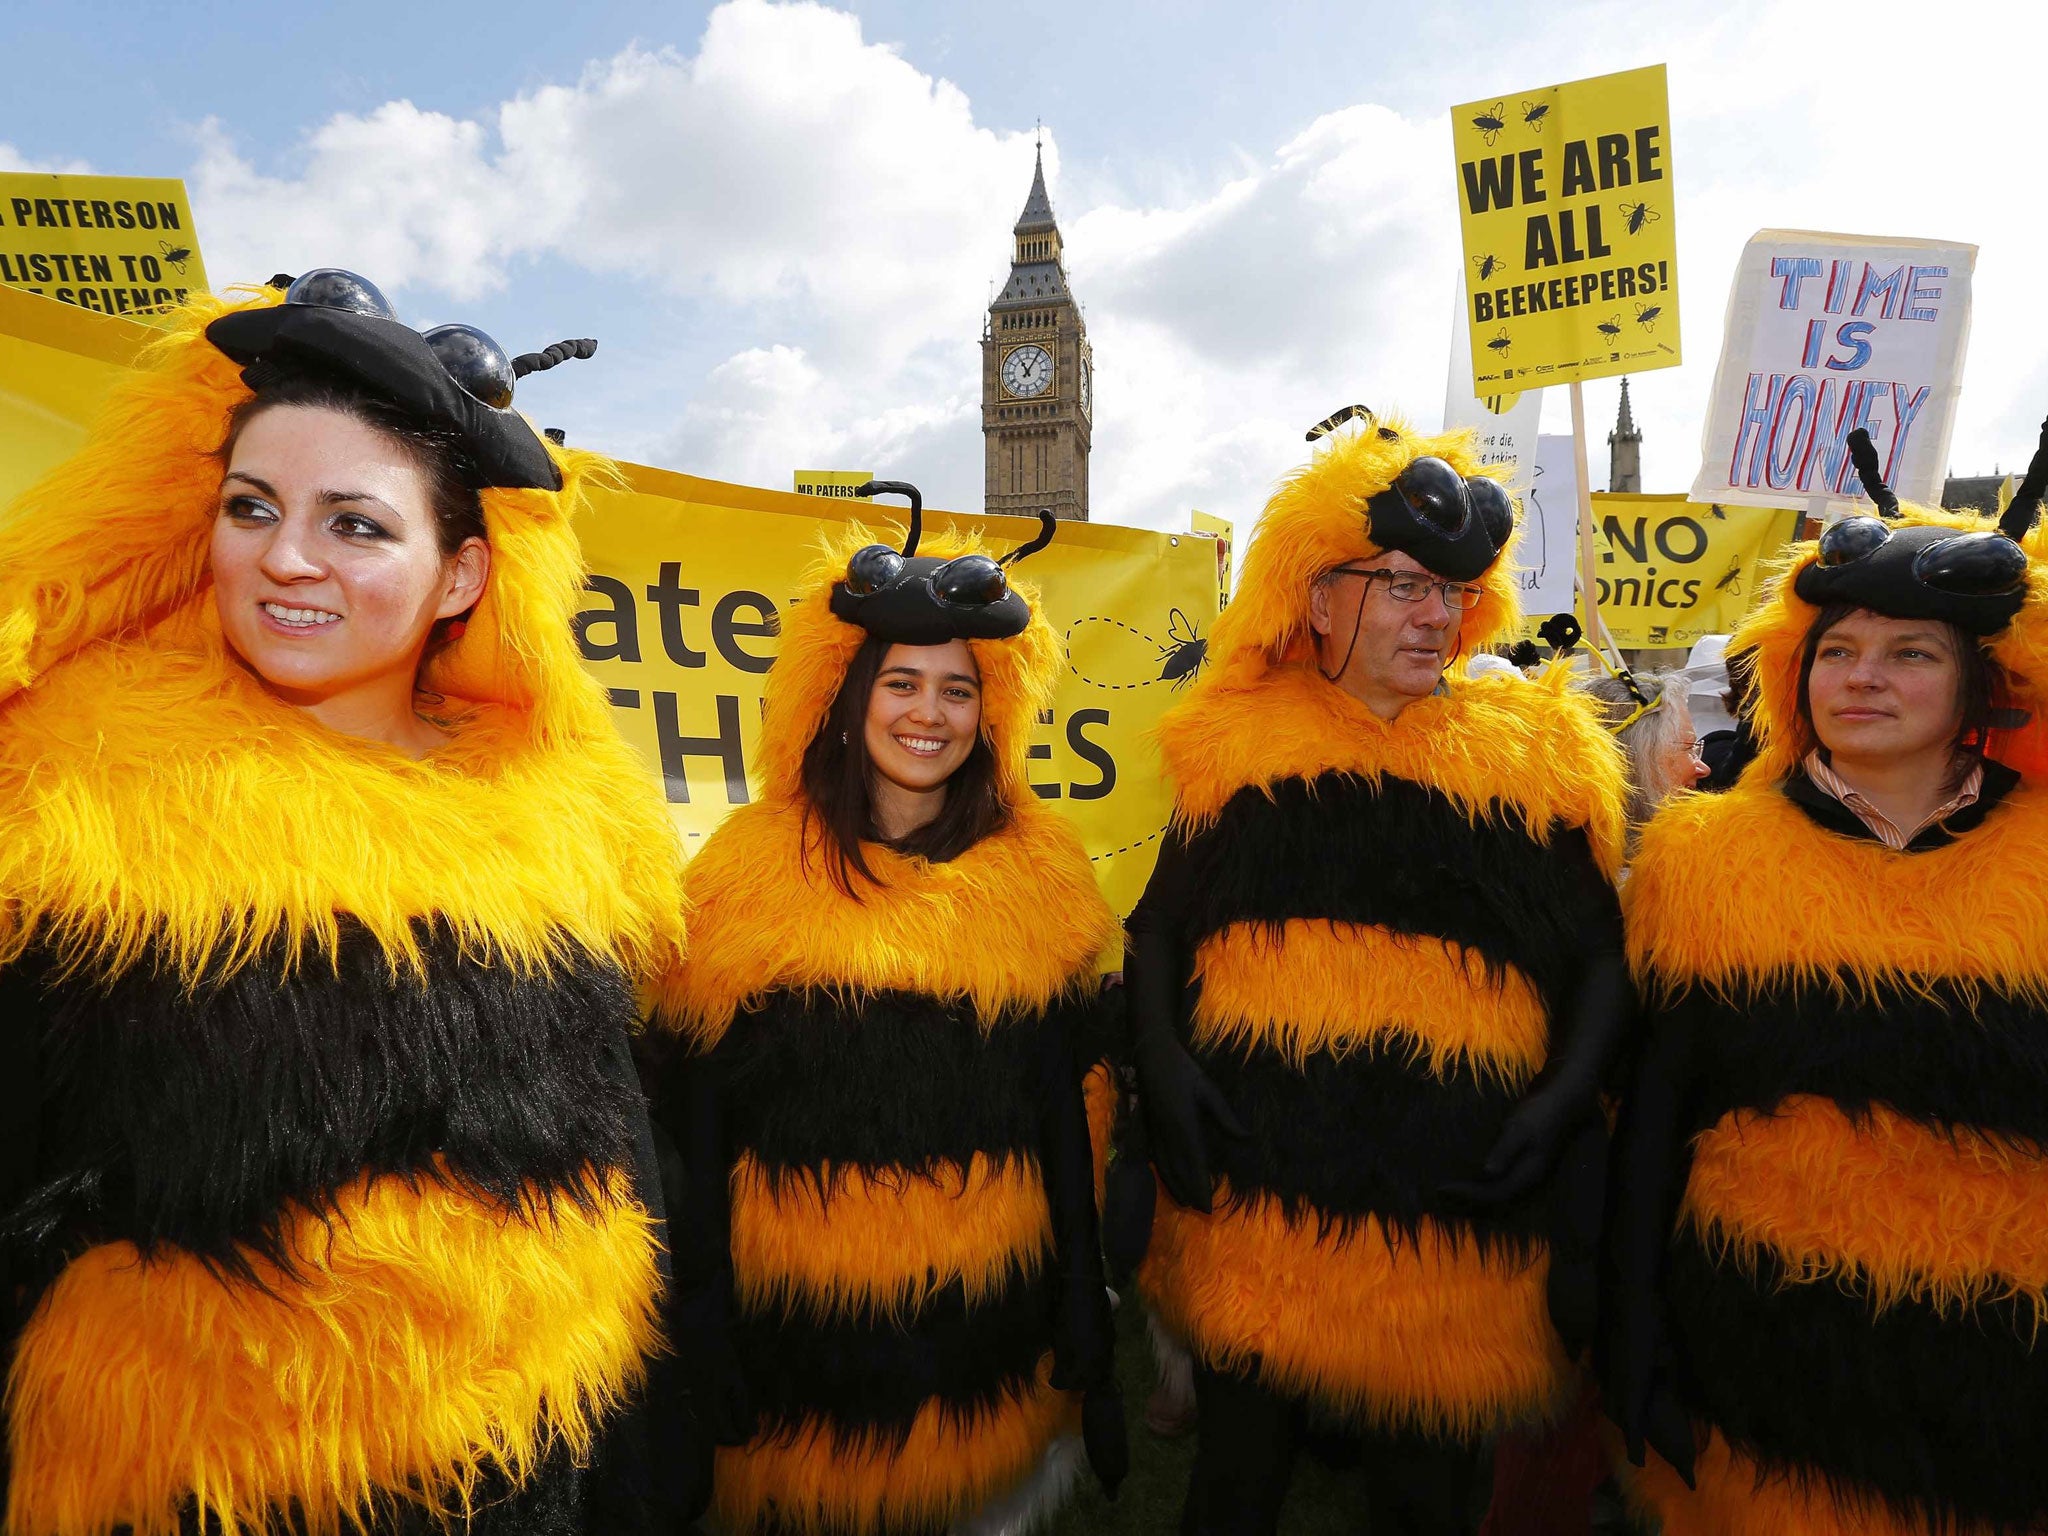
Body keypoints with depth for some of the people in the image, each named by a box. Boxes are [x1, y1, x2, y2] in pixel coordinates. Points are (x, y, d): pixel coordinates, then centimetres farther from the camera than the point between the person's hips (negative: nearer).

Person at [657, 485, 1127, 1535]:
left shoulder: (1036, 874, -2)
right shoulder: (752, 871, -7)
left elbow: (1064, 1109, 3)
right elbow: (699, 1105, -3)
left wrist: (1082, 1314, 6)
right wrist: (706, 1325, -3)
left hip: (990, 1308, 2)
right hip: (801, 1317, -1)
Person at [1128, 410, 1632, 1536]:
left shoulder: (1537, 759, 1)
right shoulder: (1242, 753, 0)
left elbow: (1600, 962, 6)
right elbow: (1159, 933, 7)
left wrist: (1561, 1102, -9)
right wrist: (1162, 1066, -8)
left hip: (1456, 1221, 0)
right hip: (1249, 1198, 0)